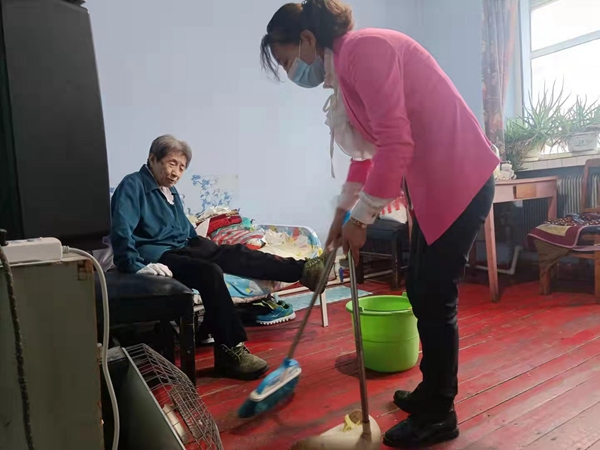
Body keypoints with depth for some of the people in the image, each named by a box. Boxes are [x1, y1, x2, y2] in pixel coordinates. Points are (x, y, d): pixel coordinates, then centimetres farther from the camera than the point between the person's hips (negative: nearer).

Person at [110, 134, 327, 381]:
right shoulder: (133, 185, -6)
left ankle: (301, 270, -20)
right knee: (210, 272, -32)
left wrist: (205, 248, 17)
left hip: (182, 248, 8)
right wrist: (137, 266, -31)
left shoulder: (171, 191, 21)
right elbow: (121, 231, -20)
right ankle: (230, 351, -32)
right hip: (156, 256, -8)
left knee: (233, 253, -15)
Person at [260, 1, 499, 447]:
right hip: (432, 183, 10)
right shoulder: (344, 68, 14)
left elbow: (396, 143, -24)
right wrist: (342, 212, 20)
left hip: (460, 180, -10)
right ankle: (432, 391, 33)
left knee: (435, 297, -2)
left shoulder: (363, 49, -16)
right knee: (421, 292, 15)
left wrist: (361, 217, -16)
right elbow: (369, 150, 20)